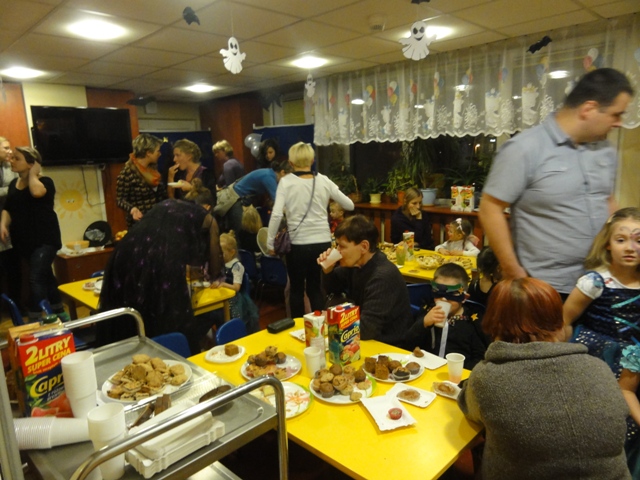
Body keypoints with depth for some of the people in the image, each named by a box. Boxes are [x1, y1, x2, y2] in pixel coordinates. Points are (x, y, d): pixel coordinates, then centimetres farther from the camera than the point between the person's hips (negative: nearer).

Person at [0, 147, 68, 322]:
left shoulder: (45, 181, -9)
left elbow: (36, 192, -32)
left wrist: (33, 174, -15)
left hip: (45, 239, -7)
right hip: (24, 240, 7)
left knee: (36, 279, -15)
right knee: (45, 277, 16)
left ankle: (34, 322, -8)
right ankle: (60, 314, 29)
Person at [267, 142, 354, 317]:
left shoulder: (286, 182, -7)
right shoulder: (324, 181, 1)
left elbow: (276, 215, -15)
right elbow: (349, 205, 8)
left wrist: (270, 242, -6)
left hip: (298, 244, -2)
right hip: (323, 242, 3)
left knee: (297, 289, 17)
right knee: (316, 288, 19)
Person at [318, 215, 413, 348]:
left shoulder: (383, 277, -28)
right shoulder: (356, 263, -4)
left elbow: (366, 329, -30)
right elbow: (333, 289, 12)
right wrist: (328, 270, -8)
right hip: (368, 339, 7)